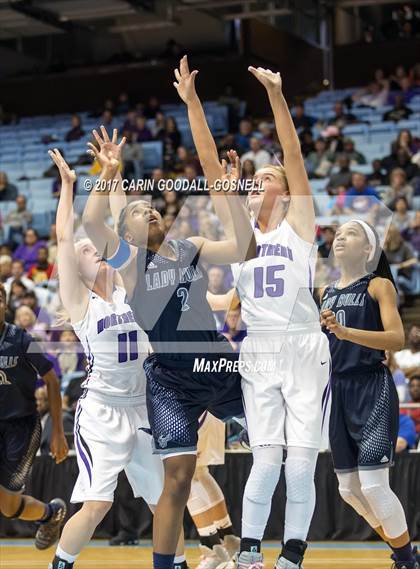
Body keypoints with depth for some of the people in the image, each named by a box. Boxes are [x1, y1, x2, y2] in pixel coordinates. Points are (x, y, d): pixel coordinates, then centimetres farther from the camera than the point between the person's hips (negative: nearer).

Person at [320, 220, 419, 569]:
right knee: (349, 489, 9)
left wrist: (345, 331, -30)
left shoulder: (379, 286, -4)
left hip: (373, 390, -7)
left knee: (374, 486, -15)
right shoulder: (326, 293, 14)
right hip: (339, 392, 7)